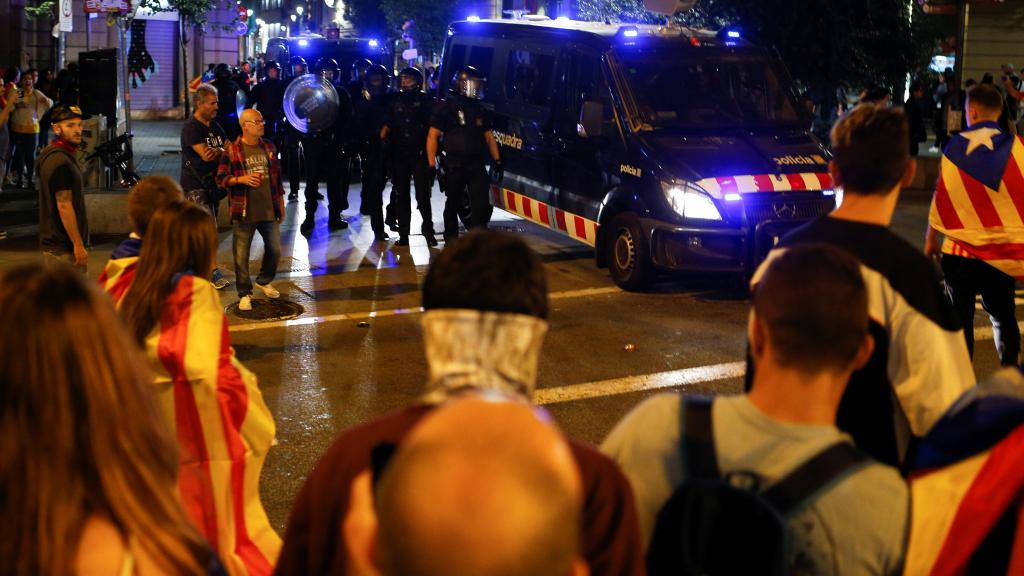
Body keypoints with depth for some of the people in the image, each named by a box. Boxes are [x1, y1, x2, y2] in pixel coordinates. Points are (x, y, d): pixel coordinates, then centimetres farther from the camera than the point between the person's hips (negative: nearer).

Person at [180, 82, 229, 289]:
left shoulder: (215, 127, 14)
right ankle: (214, 273, -14)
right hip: (195, 185, -8)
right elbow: (205, 154, -21)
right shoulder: (190, 127, -11)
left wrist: (217, 151, -17)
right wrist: (224, 152, -7)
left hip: (212, 184, 8)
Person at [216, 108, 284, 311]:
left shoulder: (269, 147, 8)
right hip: (244, 212, -4)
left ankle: (264, 281, 35)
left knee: (275, 249, 10)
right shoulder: (231, 150, -6)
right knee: (242, 255, 0)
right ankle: (244, 294, 13)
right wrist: (242, 179, -20)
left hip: (269, 211, 4)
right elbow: (221, 178, -3)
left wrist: (281, 204, 15)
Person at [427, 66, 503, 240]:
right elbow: (433, 136, -8)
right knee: (453, 206, 7)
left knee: (482, 206, -3)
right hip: (455, 165, -4)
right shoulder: (447, 108, -5)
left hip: (477, 165, 4)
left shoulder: (480, 110, 13)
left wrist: (497, 161, 9)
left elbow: (489, 137, 18)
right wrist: (432, 165, -15)